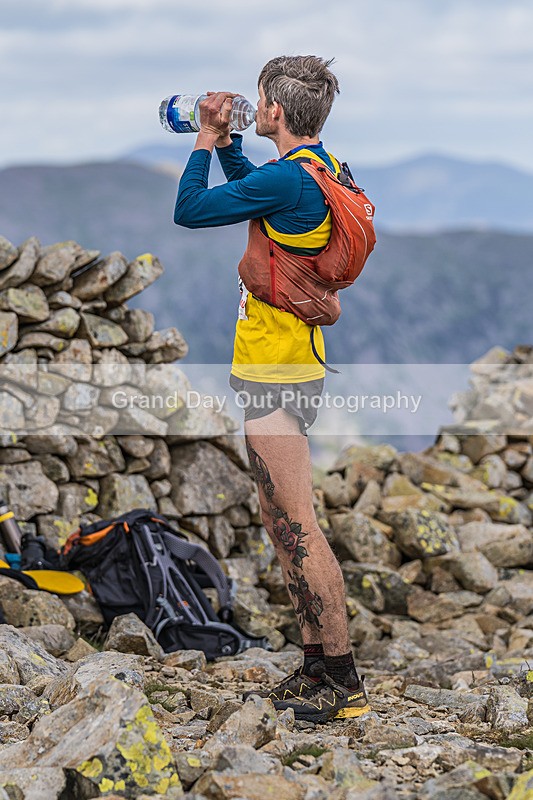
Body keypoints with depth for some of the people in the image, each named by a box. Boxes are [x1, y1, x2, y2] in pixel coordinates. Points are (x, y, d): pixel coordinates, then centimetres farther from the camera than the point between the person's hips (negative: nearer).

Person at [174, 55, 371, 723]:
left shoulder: (289, 178, -20)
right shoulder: (321, 168, 11)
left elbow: (188, 210, -13)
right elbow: (251, 188, 31)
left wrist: (205, 143, 1)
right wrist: (225, 139, 19)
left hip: (275, 378, -10)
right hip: (287, 370, 10)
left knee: (296, 526, -7)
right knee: (280, 522, 15)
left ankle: (344, 683, -2)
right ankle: (317, 666, 22)